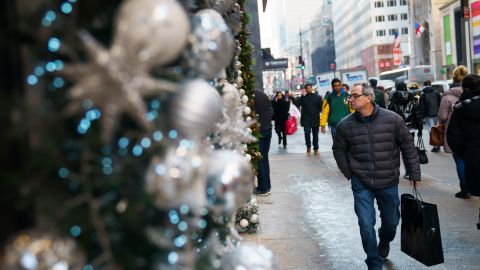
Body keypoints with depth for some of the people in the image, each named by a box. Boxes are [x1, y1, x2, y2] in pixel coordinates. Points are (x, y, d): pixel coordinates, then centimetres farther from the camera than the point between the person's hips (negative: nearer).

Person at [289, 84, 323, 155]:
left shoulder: (317, 97, 3)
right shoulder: (303, 97, 2)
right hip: (306, 119, -1)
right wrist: (302, 96, -20)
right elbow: (297, 103, -13)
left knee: (315, 134, 8)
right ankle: (308, 147, 11)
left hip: (315, 119, 1)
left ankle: (316, 148, 22)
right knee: (307, 133, -11)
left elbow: (321, 106, 2)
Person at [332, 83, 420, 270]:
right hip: (361, 185, 0)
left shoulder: (393, 119, -9)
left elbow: (408, 147, -1)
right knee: (366, 225, -4)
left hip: (389, 183, 1)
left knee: (391, 221, 18)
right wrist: (350, 174, 4)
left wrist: (414, 173, 1)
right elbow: (339, 150, 8)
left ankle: (385, 241, 53)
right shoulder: (345, 125, -7)